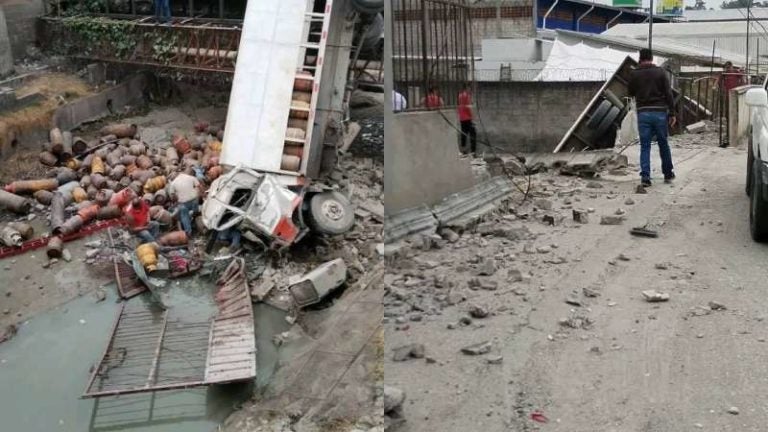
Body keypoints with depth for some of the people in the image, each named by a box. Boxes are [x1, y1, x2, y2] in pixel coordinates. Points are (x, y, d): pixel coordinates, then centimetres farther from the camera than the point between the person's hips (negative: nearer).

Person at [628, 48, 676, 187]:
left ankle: (645, 176, -7)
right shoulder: (660, 72, -1)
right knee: (663, 144, 13)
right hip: (660, 113, 0)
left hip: (643, 113, 0)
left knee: (645, 146, 4)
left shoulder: (634, 74, 1)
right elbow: (669, 94, -3)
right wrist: (672, 113, 1)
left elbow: (631, 93, 14)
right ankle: (668, 174, 23)